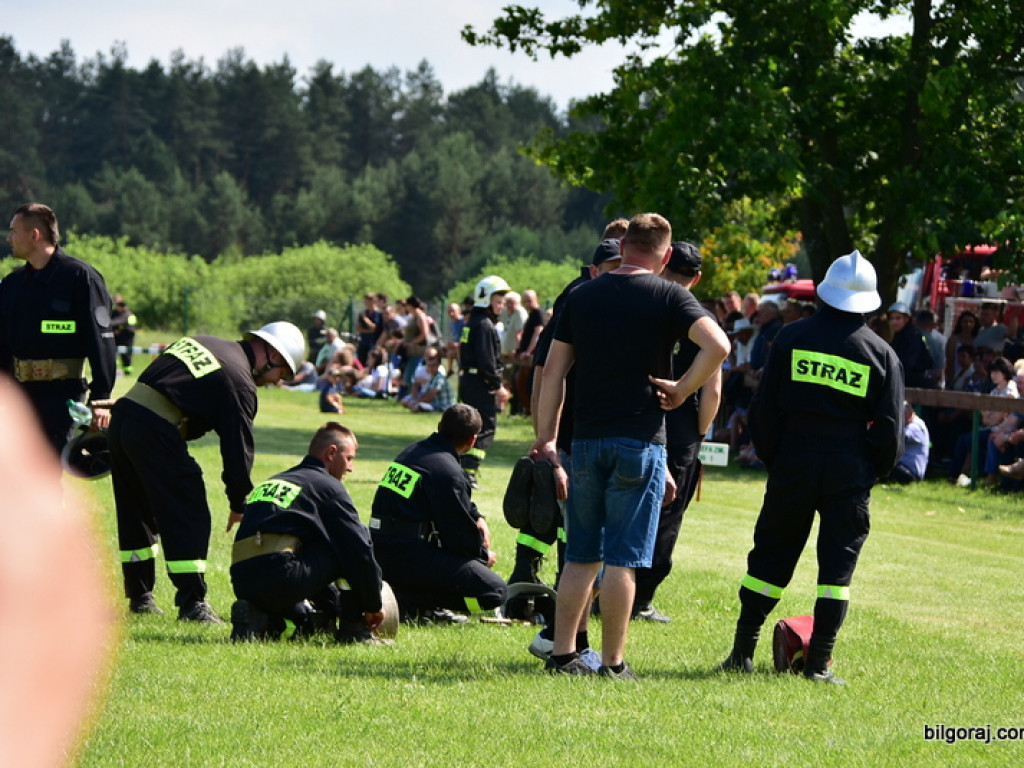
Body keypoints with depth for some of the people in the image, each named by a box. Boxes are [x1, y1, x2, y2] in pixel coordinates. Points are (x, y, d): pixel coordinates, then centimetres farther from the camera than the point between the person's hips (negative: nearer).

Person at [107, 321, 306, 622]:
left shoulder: (198, 343, 23)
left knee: (136, 513, 19)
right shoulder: (239, 381, -3)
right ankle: (192, 603, -4)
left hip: (122, 414, 8)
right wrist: (239, 505, 6)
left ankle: (139, 595, 27)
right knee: (188, 516, -1)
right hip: (154, 430, -8)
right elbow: (238, 447, -3)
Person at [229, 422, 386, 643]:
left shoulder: (270, 483, 30)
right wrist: (373, 606, 16)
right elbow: (359, 549, 4)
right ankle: (354, 629, 7)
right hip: (282, 576, -8)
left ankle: (256, 617, 6)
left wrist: (333, 603, 37)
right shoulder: (328, 486, 6)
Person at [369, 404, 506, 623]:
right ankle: (411, 603, -12)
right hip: (409, 557, -9)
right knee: (495, 592, -10)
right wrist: (484, 555, 10)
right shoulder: (447, 471, -15)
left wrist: (477, 518, 15)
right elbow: (462, 537, -9)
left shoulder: (413, 451, 13)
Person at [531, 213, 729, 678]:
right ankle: (612, 664, 2)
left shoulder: (582, 296, 9)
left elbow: (553, 370, 8)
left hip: (585, 440, 4)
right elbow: (717, 345, -19)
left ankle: (562, 655, 12)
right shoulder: (668, 296, -3)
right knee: (623, 558, 0)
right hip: (640, 442, -4)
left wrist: (546, 442, 11)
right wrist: (680, 390, -6)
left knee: (581, 557, 12)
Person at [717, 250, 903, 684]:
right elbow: (890, 426, -1)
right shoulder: (880, 353, -1)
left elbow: (764, 408, 2)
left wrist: (771, 457, 14)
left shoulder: (792, 338, 1)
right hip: (850, 470, -1)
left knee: (771, 556, 10)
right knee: (838, 563, 4)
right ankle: (819, 662, -1)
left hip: (792, 464, 1)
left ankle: (742, 652, 10)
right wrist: (876, 469, 15)